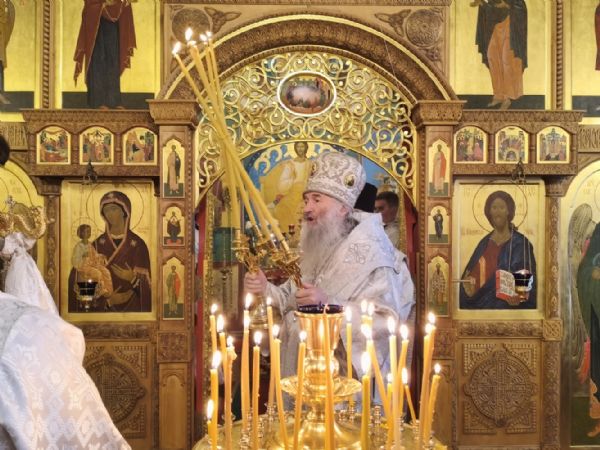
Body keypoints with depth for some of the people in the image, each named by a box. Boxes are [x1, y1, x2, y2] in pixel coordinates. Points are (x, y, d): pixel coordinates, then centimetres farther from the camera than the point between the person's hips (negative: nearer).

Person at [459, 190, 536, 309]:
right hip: (479, 305, 5)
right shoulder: (484, 243, 9)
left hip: (507, 306, -4)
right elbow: (472, 276, 11)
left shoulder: (520, 244, -5)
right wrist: (469, 289, -10)